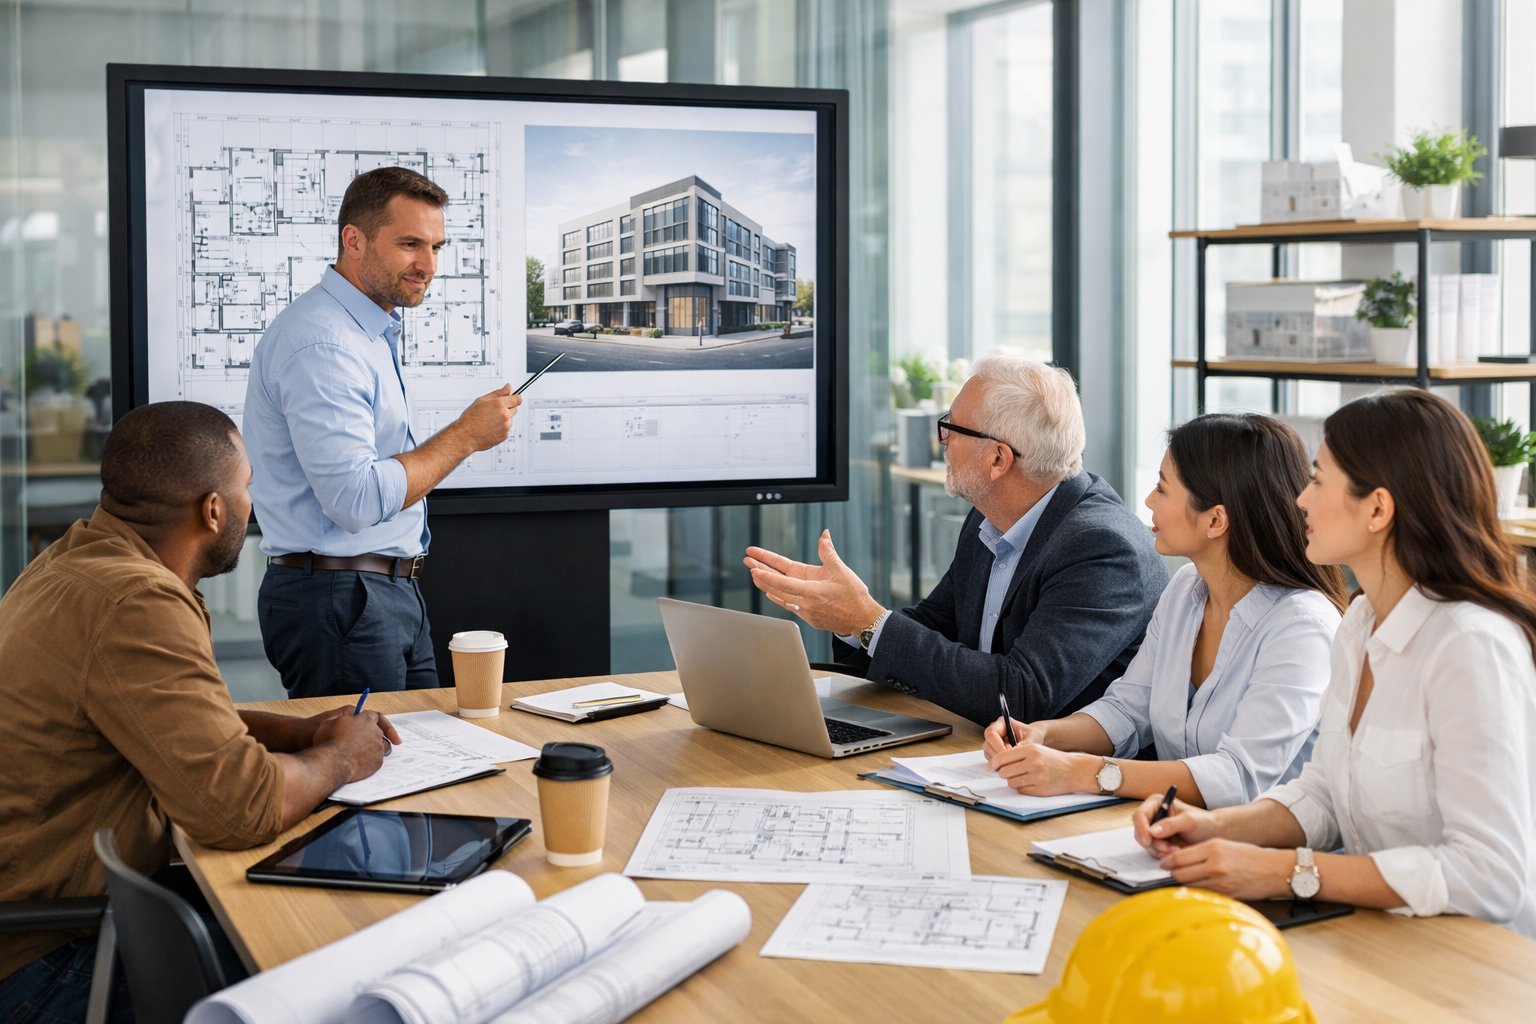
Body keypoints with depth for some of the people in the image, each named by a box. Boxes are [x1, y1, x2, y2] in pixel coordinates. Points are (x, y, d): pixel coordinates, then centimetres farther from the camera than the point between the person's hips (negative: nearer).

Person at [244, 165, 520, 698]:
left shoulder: (372, 330, 14)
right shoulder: (323, 344, -19)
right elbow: (356, 502, -26)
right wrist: (465, 435, -19)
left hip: (394, 594, 10)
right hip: (340, 601, -10)